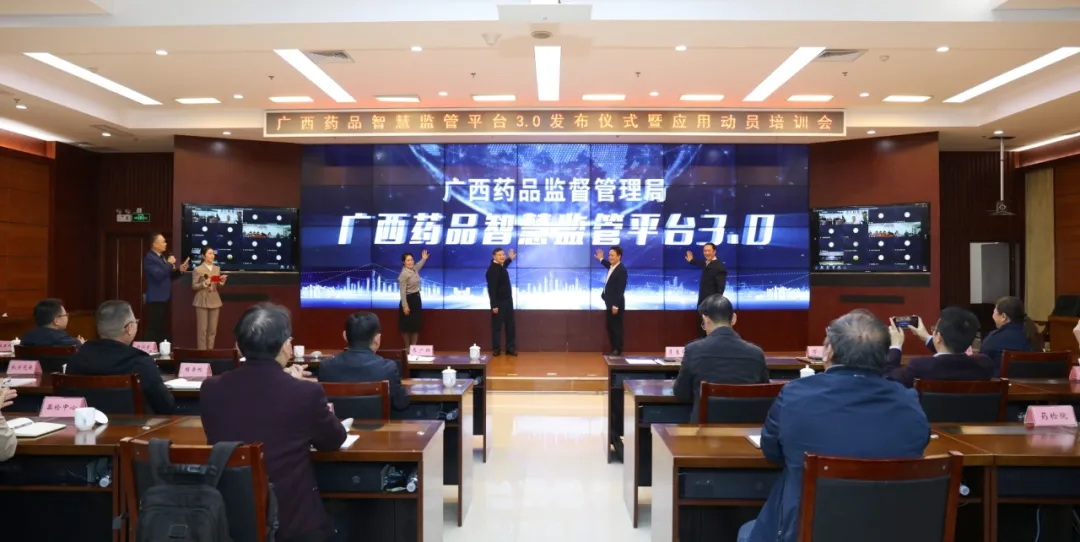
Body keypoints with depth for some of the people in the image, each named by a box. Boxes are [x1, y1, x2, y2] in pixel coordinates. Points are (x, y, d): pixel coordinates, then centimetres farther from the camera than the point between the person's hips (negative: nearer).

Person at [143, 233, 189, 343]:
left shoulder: (162, 257, 16)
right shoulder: (149, 258, -13)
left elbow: (168, 276, 19)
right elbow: (158, 275, -26)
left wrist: (180, 270, 2)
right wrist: (169, 263, -15)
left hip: (164, 298, 9)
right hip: (155, 299, -9)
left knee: (161, 328, 12)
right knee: (153, 328, -9)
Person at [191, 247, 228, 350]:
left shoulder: (217, 269, 10)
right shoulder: (197, 269, -4)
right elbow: (194, 286, -5)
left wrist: (222, 282, -7)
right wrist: (204, 283, -20)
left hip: (215, 301, 5)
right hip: (202, 301, -5)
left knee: (213, 329, 7)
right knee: (202, 329, -3)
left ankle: (210, 350, 15)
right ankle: (202, 350, 4)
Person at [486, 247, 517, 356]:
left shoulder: (500, 266, 6)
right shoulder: (492, 269, -21)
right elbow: (492, 289, -25)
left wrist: (510, 259, 35)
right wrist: (494, 305, -27)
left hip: (508, 300, 9)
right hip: (499, 302, -9)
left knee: (510, 326, 11)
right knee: (497, 326, 2)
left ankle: (511, 348, 18)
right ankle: (496, 349, 11)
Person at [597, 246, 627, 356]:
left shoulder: (622, 270, -19)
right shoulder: (612, 267, 8)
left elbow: (620, 289, -22)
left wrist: (616, 305, -24)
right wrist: (601, 259, 39)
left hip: (616, 304, -9)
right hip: (609, 303, 9)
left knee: (617, 327, -1)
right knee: (610, 327, 13)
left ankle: (618, 350, 7)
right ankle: (613, 349, 21)